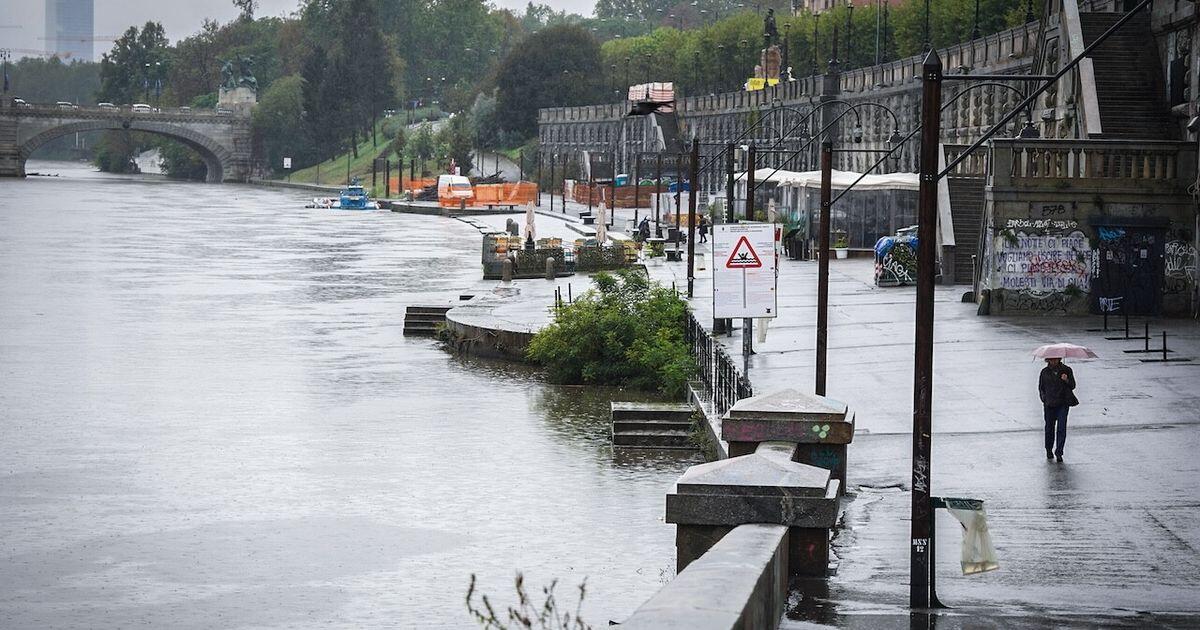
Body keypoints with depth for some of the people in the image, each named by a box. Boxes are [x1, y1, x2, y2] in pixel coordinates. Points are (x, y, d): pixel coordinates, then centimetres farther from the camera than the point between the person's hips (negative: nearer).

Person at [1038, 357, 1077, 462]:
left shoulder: (1066, 370, 3)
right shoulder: (1045, 372, 6)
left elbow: (1072, 386, 3)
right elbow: (1041, 387, 14)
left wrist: (1066, 380, -17)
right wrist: (1044, 398, -1)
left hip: (1063, 403, -1)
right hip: (1049, 404, 1)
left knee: (1061, 428, -10)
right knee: (1049, 428, 8)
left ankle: (1058, 452, -10)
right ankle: (1049, 451, 25)